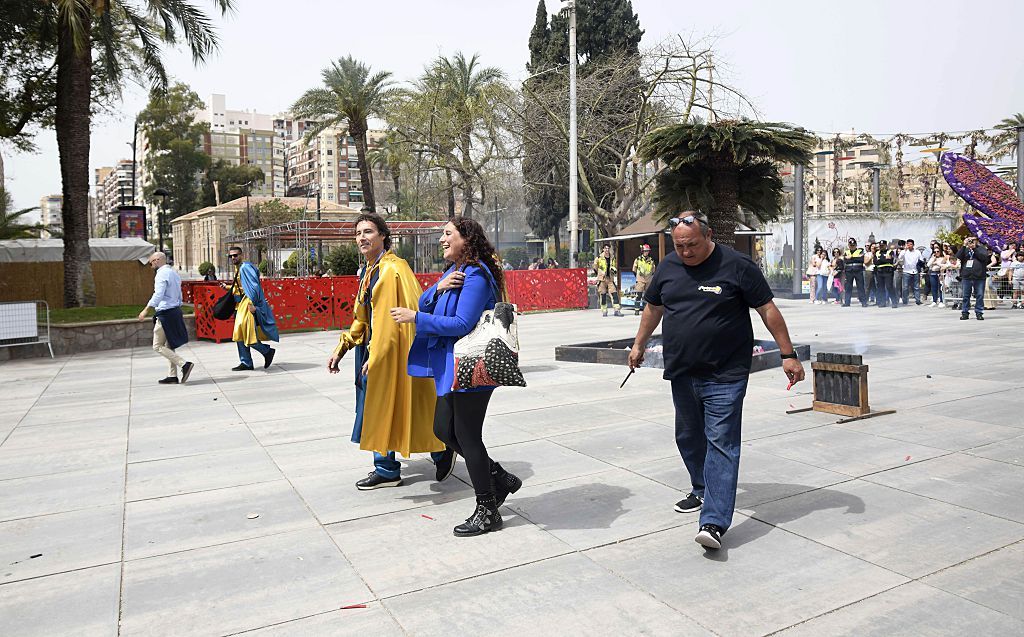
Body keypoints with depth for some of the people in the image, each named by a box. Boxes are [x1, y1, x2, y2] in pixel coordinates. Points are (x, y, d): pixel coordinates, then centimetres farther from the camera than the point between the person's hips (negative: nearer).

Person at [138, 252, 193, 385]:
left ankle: (184, 364, -15)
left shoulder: (162, 274, -12)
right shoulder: (174, 273, 17)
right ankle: (173, 376, 14)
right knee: (169, 346, 14)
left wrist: (146, 310, -25)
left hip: (165, 313, -9)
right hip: (175, 311, 9)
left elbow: (158, 295, -23)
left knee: (157, 346, -4)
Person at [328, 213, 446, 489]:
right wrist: (340, 349, 16)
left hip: (395, 350, -9)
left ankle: (443, 452, 20)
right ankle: (386, 469, 24)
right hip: (375, 350, 9)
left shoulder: (394, 269, -16)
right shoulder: (369, 271, 13)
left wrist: (376, 356, -22)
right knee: (377, 410, 12)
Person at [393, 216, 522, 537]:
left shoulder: (476, 276, -16)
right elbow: (424, 304, 9)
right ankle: (500, 479, 28)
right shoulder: (454, 272, 15)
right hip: (451, 366, 10)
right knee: (444, 430, 15)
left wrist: (415, 317, -19)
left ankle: (487, 512, 15)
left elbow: (462, 324, -23)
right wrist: (438, 288, -12)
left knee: (467, 437, -1)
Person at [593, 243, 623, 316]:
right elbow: (595, 267, 9)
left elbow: (616, 267, 20)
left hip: (610, 279, 3)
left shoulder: (612, 258, 10)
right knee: (602, 295, 1)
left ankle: (617, 310, -7)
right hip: (602, 278, -3)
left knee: (614, 293, -7)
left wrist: (615, 270, -1)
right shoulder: (599, 258, -1)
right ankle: (604, 311, 10)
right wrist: (600, 274, 8)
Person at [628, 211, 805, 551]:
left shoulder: (737, 265, -8)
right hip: (681, 373, 6)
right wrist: (639, 345, 26)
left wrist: (788, 354, -5)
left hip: (725, 375, -6)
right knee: (688, 438, 17)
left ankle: (714, 522, -11)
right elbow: (653, 308, 21)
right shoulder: (668, 266, 7)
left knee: (721, 443, -9)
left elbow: (768, 310, -4)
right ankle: (702, 491, 38)